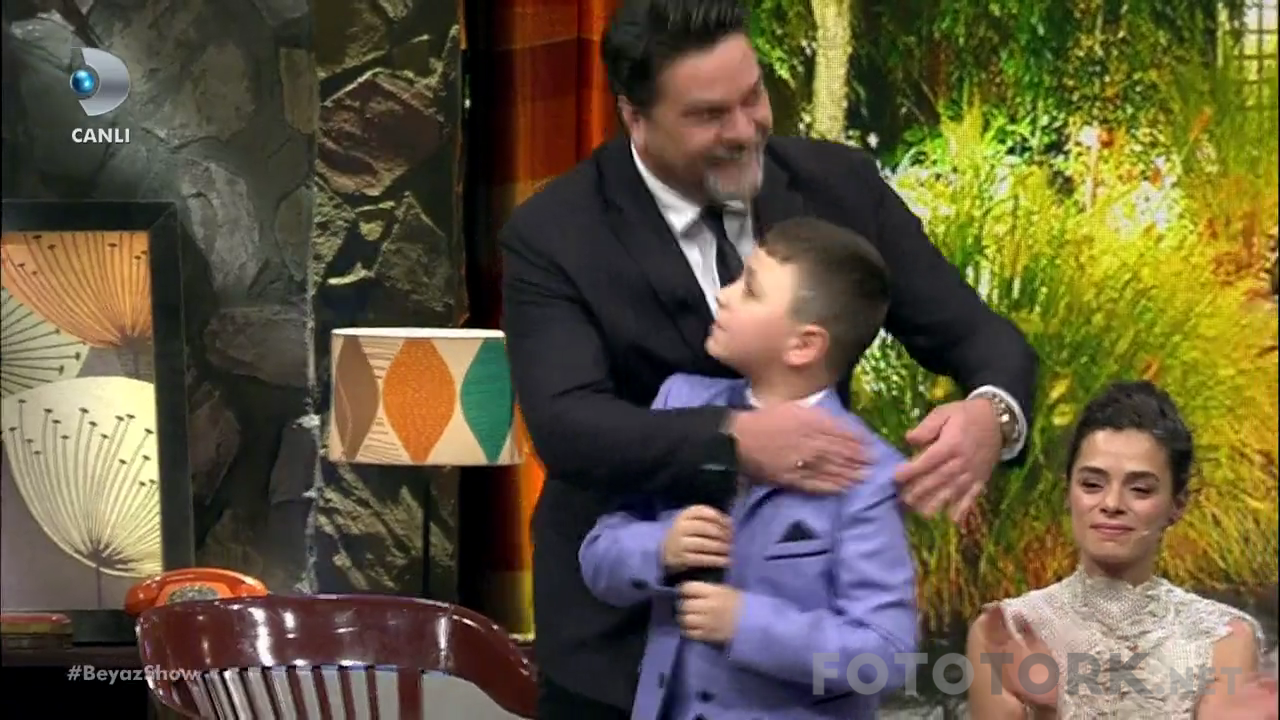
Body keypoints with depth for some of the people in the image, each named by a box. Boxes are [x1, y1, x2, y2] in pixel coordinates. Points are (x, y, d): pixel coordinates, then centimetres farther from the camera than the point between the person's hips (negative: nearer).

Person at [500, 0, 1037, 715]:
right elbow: (565, 422, -27)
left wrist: (991, 413, -29)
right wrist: (733, 437, -43)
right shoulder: (554, 234, -14)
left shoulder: (839, 184, -5)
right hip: (630, 624, -3)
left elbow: (979, 334, -5)